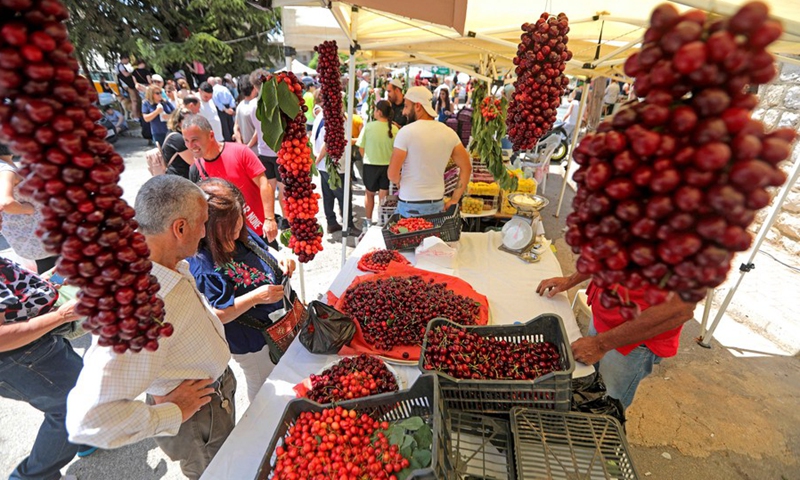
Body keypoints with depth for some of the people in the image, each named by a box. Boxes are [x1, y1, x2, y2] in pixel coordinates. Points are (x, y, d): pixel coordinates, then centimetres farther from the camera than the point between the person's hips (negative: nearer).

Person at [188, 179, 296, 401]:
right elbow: (214, 316, -27)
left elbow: (265, 250, 8)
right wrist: (255, 297, -35)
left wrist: (281, 260, -13)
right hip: (251, 341, -7)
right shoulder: (202, 266, -31)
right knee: (263, 385, 21)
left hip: (279, 319, 8)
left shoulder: (242, 233, -11)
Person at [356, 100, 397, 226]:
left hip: (370, 165, 0)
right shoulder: (394, 129, -10)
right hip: (388, 166, 0)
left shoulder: (369, 126, -12)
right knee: (383, 195, 13)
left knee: (370, 194, 19)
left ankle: (368, 220, 31)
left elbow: (361, 147, -5)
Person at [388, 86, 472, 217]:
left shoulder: (406, 132, -12)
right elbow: (466, 168, 6)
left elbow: (392, 175, -13)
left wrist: (404, 182, 8)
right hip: (437, 204, 5)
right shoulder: (449, 133, 3)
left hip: (410, 205, -5)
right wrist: (454, 200, 8)